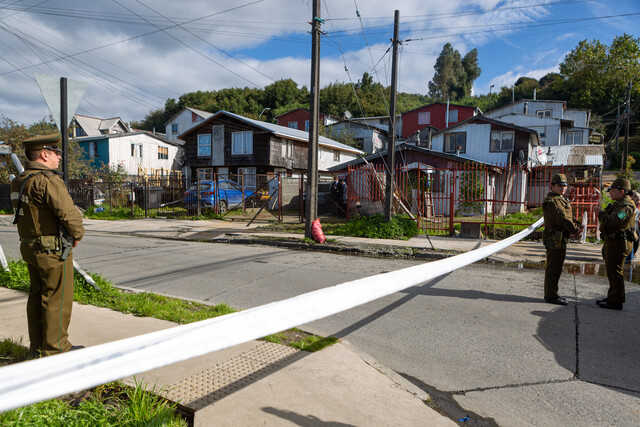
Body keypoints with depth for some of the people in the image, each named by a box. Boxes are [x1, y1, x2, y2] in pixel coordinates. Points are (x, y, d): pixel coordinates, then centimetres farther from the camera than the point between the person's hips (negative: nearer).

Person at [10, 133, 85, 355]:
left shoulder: (18, 182, 11)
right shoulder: (47, 180, -20)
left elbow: (28, 213, 16)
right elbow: (69, 213, -24)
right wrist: (77, 235, -8)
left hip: (29, 246, 10)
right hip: (52, 249, -10)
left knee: (37, 295, 17)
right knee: (57, 298, 0)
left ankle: (37, 344, 29)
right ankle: (55, 348, 9)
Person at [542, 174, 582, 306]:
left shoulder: (561, 200, 20)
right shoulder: (551, 201, -14)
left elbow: (569, 217, 20)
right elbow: (563, 218, -20)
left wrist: (577, 225, 1)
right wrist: (575, 229, -8)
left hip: (560, 240, 11)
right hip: (555, 239, -11)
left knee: (556, 267, 17)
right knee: (553, 268, -5)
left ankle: (551, 293, 26)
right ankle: (551, 296, 1)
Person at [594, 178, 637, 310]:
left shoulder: (626, 206, -17)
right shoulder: (619, 204, 18)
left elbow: (613, 221, -28)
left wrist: (600, 212, -16)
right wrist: (602, 212, 9)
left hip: (618, 243, -11)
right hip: (613, 242, 11)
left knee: (615, 271, -6)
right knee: (612, 270, 18)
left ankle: (616, 301, 1)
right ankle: (612, 296, 29)